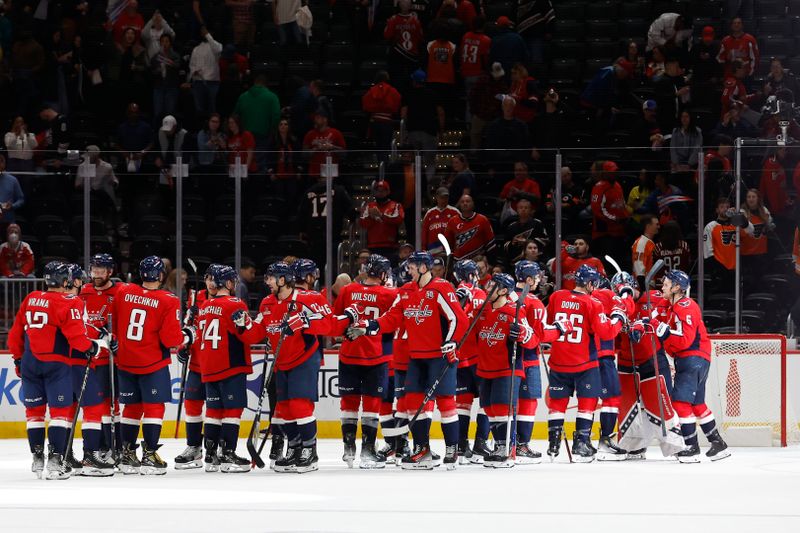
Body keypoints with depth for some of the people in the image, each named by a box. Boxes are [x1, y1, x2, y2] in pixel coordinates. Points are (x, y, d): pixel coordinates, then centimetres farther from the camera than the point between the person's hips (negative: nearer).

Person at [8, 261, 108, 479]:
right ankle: (55, 460, -9)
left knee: (34, 410, 14)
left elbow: (16, 333, 14)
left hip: (29, 362, 5)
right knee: (60, 410, -1)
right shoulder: (68, 303, -8)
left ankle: (37, 458, 17)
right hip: (55, 363, -5)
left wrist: (18, 359, 24)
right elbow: (75, 335, -15)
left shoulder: (30, 299, 10)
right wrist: (94, 346, 2)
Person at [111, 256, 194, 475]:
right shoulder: (168, 301, -15)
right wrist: (187, 336, 4)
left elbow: (114, 325, 9)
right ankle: (149, 456, -4)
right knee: (154, 407, 1)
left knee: (132, 407, 15)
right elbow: (170, 338, -16)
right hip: (153, 363, -5)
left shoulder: (123, 292, -1)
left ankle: (127, 456, 18)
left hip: (125, 361, 5)